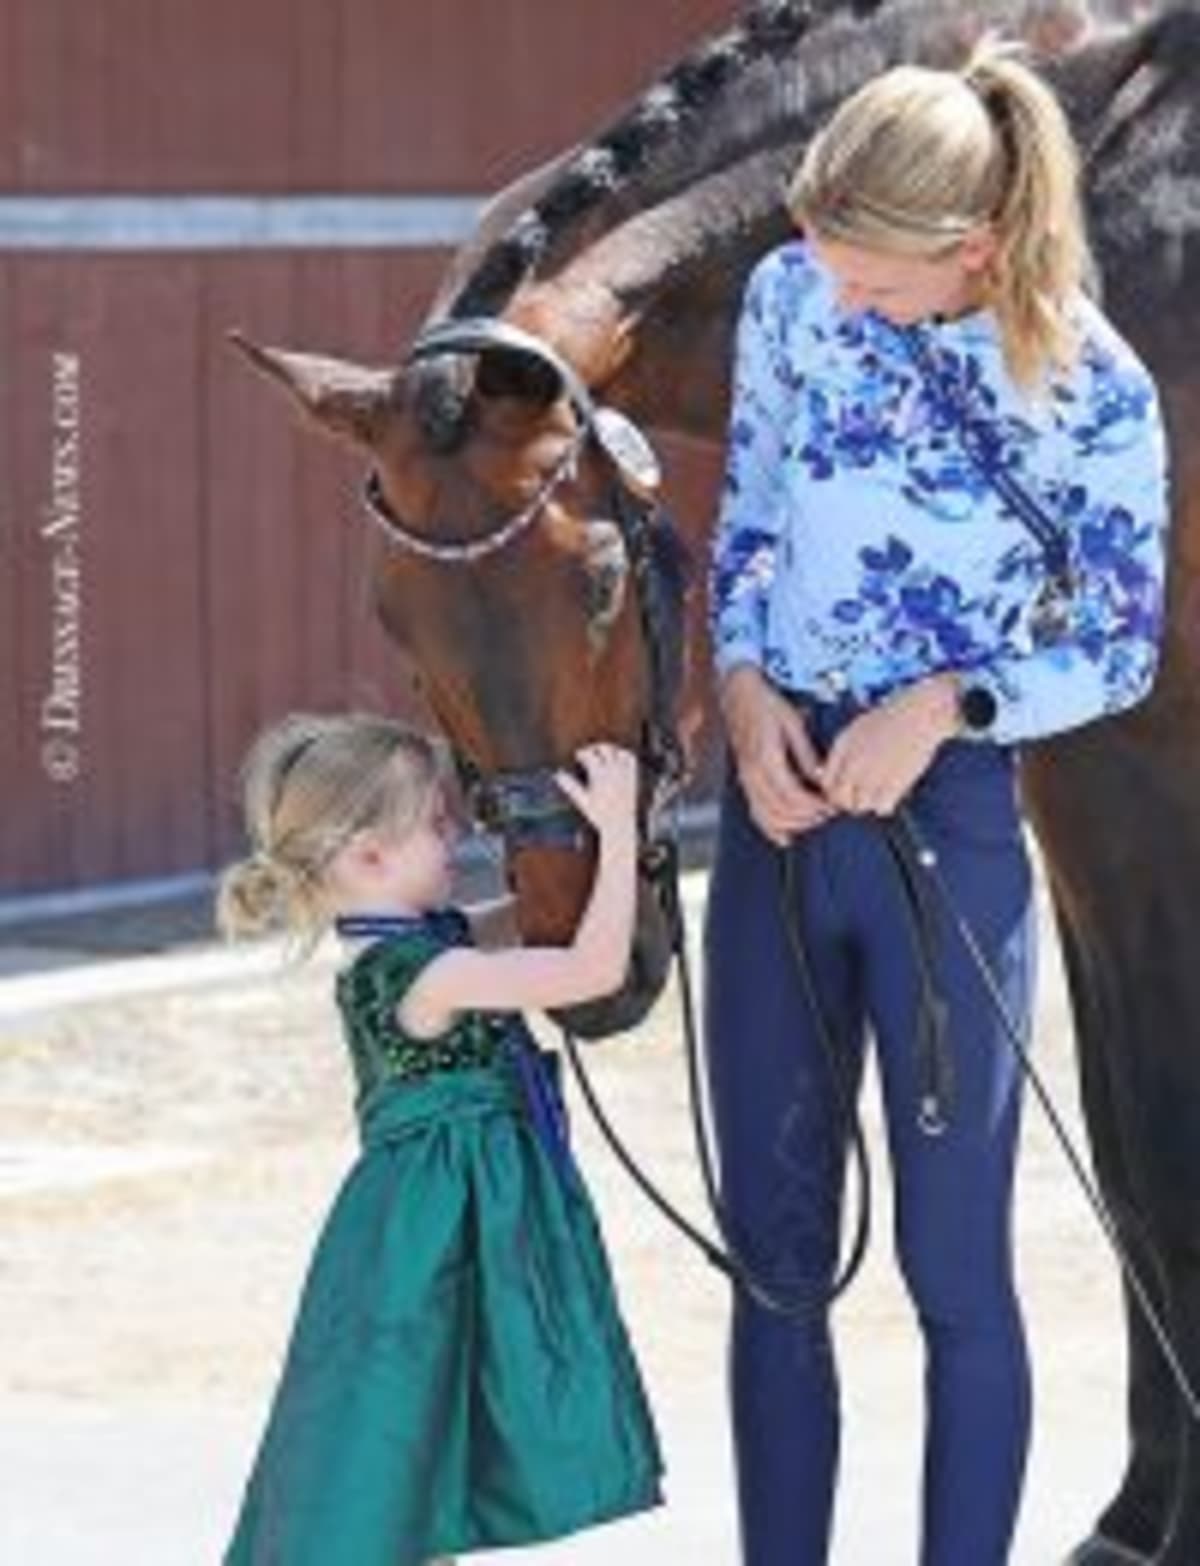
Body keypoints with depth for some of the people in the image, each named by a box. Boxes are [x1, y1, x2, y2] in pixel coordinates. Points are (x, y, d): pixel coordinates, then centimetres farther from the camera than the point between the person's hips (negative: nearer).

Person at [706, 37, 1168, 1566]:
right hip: (775, 810, 4)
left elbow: (1120, 648, -3)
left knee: (954, 1268, 2)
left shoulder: (1093, 394, -13)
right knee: (773, 1256, 11)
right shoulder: (791, 297, -2)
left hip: (945, 824, -4)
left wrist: (946, 702, -18)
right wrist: (745, 684, -7)